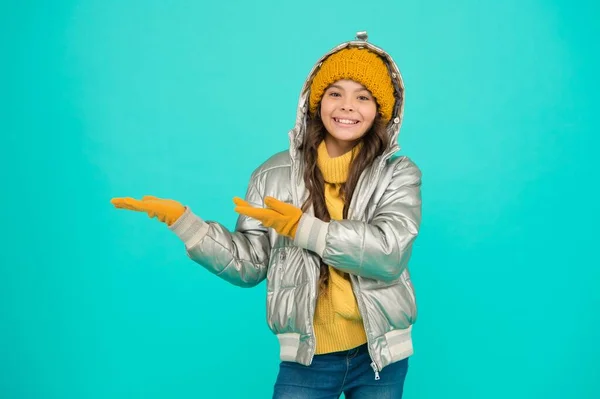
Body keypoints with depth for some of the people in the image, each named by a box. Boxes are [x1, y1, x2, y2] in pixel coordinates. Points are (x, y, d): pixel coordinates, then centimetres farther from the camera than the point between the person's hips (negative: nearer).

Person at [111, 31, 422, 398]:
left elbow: (390, 254, -20)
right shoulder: (275, 174, -1)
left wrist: (302, 228, -23)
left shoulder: (400, 173, -5)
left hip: (380, 355, 0)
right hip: (307, 357, 0)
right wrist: (181, 218, -11)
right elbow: (249, 264, -2)